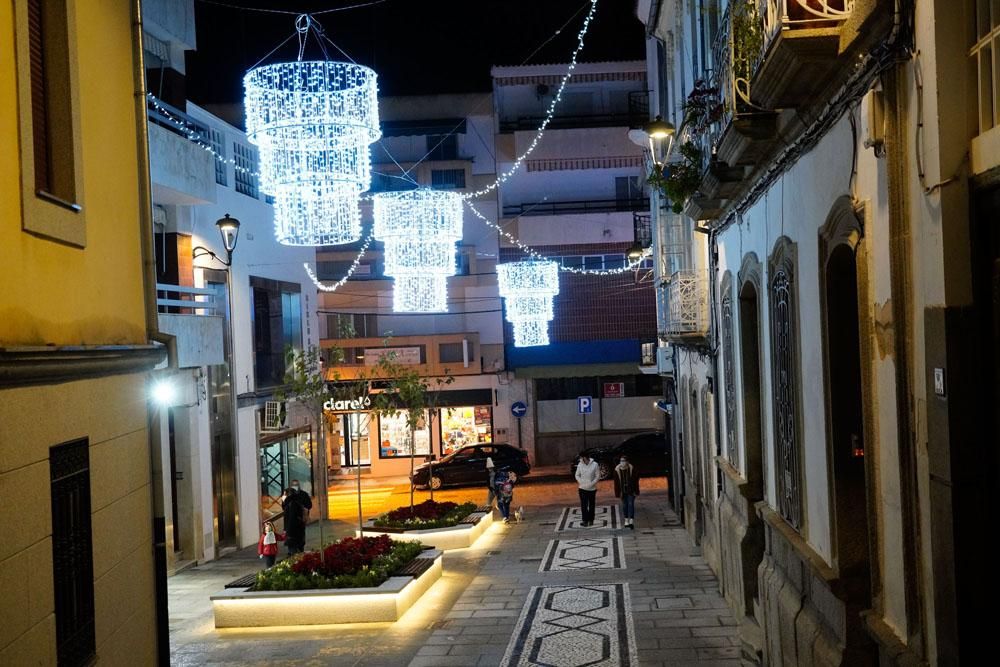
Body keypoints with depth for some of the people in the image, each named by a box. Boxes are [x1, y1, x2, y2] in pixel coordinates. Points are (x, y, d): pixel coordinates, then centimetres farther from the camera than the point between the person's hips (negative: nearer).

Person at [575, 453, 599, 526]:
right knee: (583, 505, -8)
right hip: (582, 488, 1)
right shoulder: (580, 465, -3)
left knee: (591, 505, 10)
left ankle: (591, 520, 20)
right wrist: (581, 482, -10)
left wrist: (591, 484, -16)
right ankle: (585, 520, -8)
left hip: (592, 489, -1)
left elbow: (598, 476, -7)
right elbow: (577, 475, 6)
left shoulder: (594, 464, -11)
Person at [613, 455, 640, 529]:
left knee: (631, 504, -9)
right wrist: (617, 493, -7)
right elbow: (616, 483, -5)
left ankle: (631, 521, -13)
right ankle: (626, 520, 23)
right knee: (624, 505, 10)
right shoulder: (617, 470, -9)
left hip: (631, 490, -2)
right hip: (623, 491, 2)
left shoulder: (632, 469, -10)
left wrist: (636, 491, -2)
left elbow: (635, 480, -2)